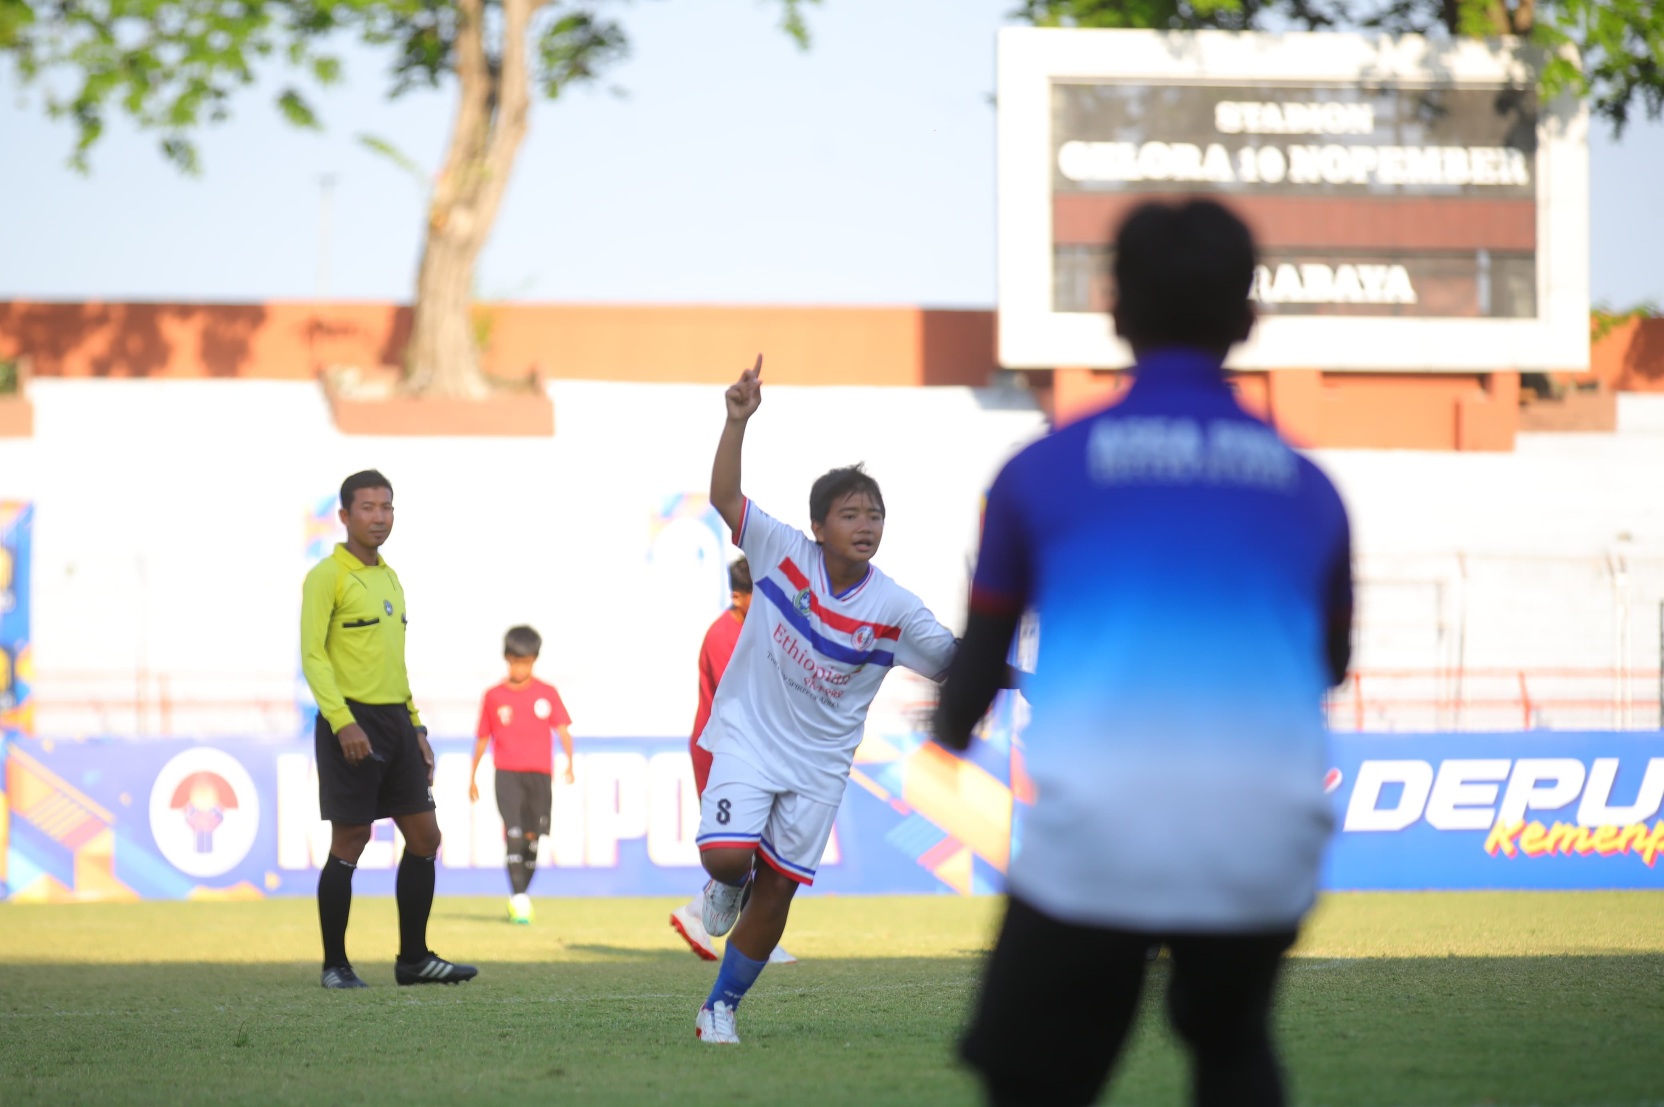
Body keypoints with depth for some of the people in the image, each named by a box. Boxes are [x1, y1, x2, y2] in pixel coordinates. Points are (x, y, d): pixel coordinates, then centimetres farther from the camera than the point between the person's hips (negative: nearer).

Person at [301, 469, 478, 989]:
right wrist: (343, 722, -23)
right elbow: (313, 655, -13)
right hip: (352, 721, -8)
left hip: (395, 722, 8)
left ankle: (413, 958, 13)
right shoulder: (328, 576, -7)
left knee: (424, 837, 5)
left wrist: (416, 727, 19)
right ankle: (335, 964, 5)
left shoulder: (388, 578, 17)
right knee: (349, 842, -4)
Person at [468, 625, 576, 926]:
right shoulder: (494, 697, 5)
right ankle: (517, 899, -19)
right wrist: (472, 777, 16)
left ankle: (523, 896, 18)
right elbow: (482, 739, 13)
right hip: (507, 773, -1)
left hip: (539, 773, 1)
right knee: (514, 833, -15)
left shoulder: (547, 693, 5)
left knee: (532, 836, 4)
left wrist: (569, 761, -18)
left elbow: (562, 729, -2)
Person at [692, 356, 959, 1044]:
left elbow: (954, 664, -5)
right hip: (750, 736, -2)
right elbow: (724, 498, -15)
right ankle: (728, 886, 18)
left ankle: (721, 1007, 21)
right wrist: (737, 421, -27)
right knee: (727, 854, -22)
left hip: (820, 762, 2)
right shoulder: (784, 554, -11)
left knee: (777, 891, 3)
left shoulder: (894, 610, -10)